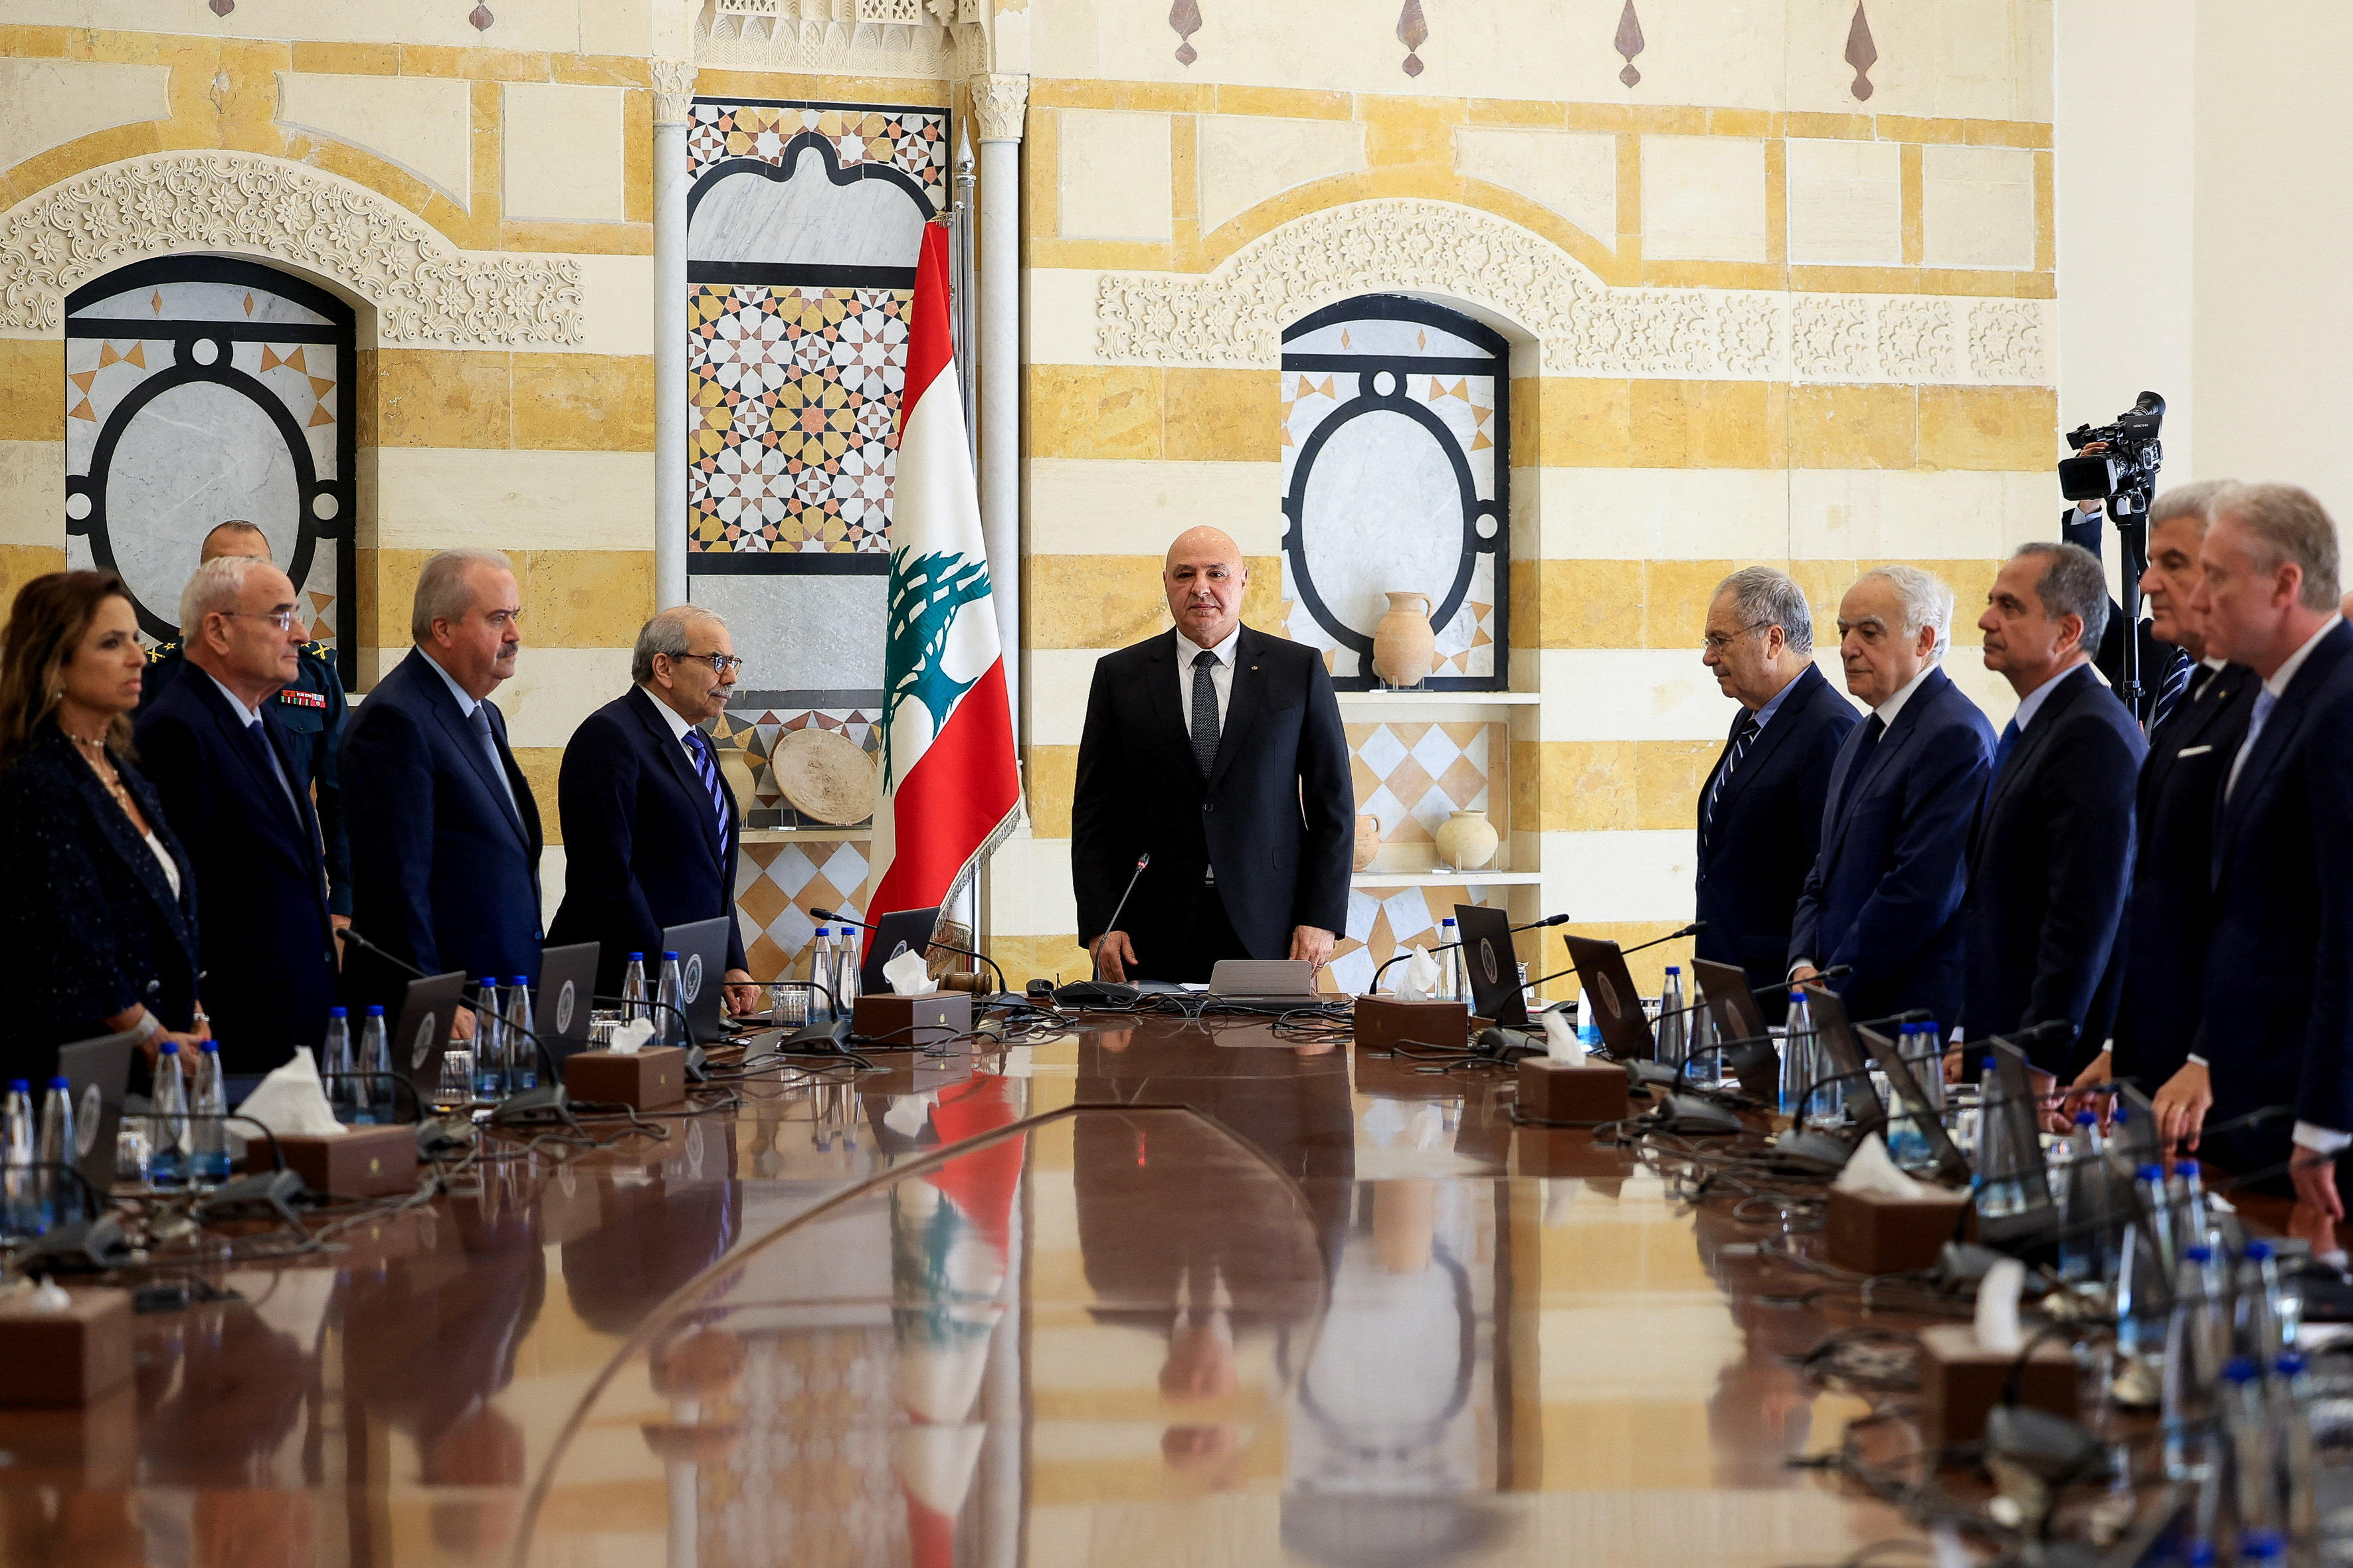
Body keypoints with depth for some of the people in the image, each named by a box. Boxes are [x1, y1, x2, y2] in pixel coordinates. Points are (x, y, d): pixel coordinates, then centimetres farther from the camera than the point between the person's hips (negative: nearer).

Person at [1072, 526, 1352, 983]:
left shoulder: (1300, 669, 6)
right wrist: (1100, 925, -3)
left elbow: (1332, 800, 6)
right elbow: (1094, 809, 6)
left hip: (1268, 933, 0)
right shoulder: (1119, 675, 8)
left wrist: (1322, 918, -3)